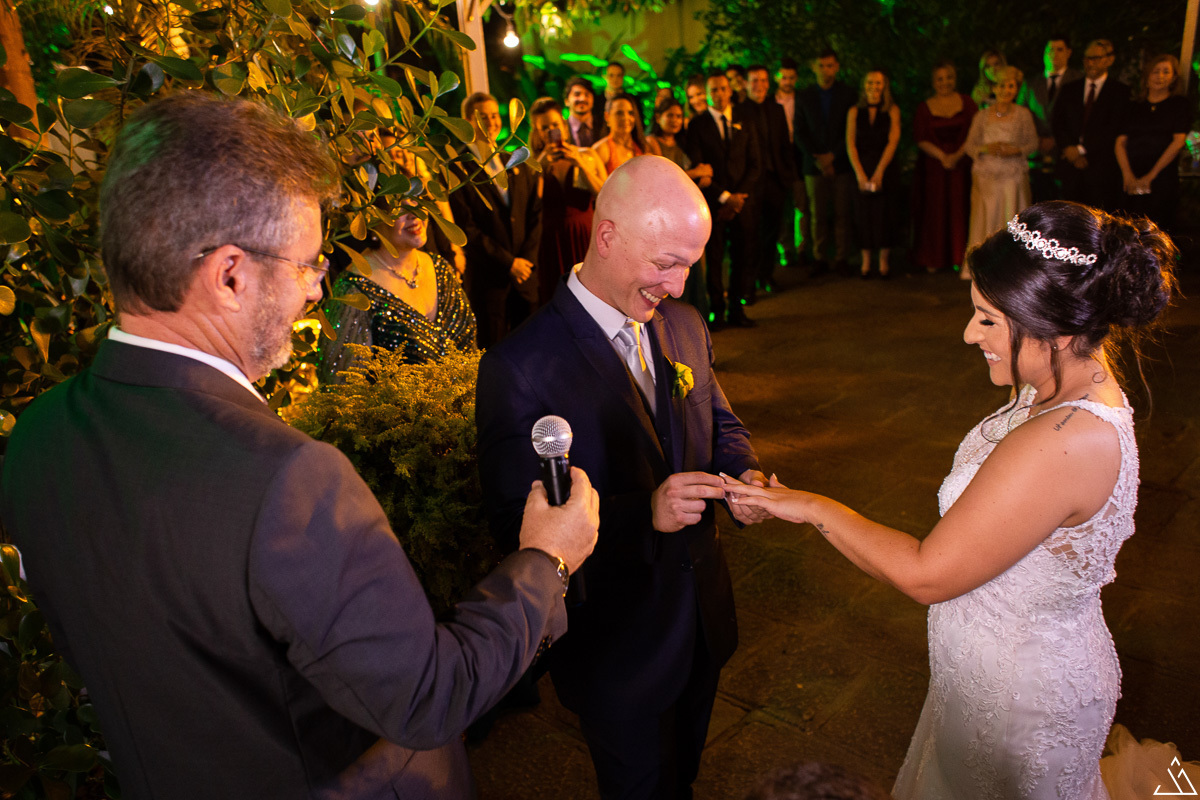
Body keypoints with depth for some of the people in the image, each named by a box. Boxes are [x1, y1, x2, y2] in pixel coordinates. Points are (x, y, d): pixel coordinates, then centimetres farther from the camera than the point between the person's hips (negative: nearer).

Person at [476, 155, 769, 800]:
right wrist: (645, 512, -35)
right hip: (617, 645, -6)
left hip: (702, 618, 6)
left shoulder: (685, 326, -3)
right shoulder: (518, 369, -25)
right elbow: (516, 523, -25)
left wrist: (743, 473, -12)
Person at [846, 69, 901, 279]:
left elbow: (893, 141, -4)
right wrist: (860, 174, -10)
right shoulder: (854, 112, 6)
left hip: (885, 169, -1)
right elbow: (850, 144, 0)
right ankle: (866, 262, 8)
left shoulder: (892, 110, 3)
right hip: (861, 169, 1)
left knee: (884, 214, -1)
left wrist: (879, 172, -13)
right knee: (864, 214, 0)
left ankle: (884, 262, 7)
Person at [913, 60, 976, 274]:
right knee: (934, 210, 1)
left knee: (959, 209, 0)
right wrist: (942, 156, -15)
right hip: (933, 166, 0)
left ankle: (959, 257, 7)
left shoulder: (967, 103, 6)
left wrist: (957, 155, -13)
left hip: (961, 165, 0)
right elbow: (921, 139, -2)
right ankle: (934, 259, 8)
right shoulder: (925, 108, 5)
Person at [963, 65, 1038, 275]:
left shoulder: (1023, 114, 5)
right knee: (985, 220, -2)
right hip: (986, 176, 0)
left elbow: (1033, 142, 7)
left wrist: (1015, 150, -12)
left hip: (1014, 177, 0)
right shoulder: (982, 116, 5)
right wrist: (985, 149, -13)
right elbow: (969, 145, 7)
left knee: (1011, 220, -1)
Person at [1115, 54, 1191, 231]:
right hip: (1132, 182, 3)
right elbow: (1120, 142, 7)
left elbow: (1178, 141, -3)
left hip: (1163, 179, -2)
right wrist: (1128, 175, -7)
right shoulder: (1134, 107, 15)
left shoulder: (1179, 104, 7)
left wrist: (1151, 176, -9)